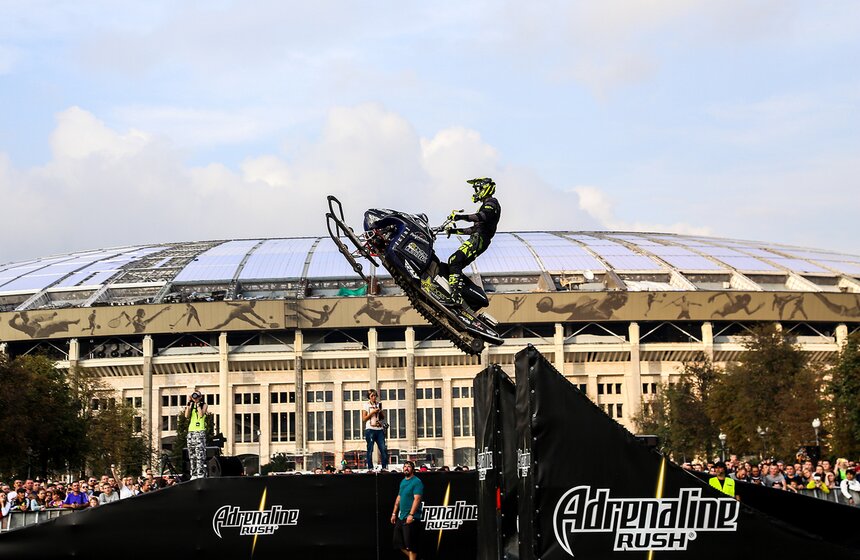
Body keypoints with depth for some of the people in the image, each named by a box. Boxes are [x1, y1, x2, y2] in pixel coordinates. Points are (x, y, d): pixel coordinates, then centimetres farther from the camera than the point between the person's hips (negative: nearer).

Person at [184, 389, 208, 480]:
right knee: (192, 454, 2)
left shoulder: (203, 405, 5)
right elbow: (187, 415, 2)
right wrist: (189, 403, 1)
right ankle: (193, 474, 3)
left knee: (200, 453, -13)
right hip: (191, 431, 5)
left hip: (200, 431, -5)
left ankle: (201, 474, -15)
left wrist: (198, 403, -6)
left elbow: (201, 414, -11)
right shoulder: (191, 406, 16)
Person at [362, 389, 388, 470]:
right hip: (370, 430, -4)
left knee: (383, 449, -5)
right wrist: (372, 412, -11)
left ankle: (385, 467, -2)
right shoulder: (366, 405, 4)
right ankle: (370, 468, -1)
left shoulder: (379, 404, 16)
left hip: (379, 429, 4)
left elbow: (383, 417, 20)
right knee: (370, 450, -4)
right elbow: (364, 418, -2)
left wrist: (380, 411, 0)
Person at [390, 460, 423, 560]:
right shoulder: (403, 482, 15)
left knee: (410, 544, -7)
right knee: (397, 542, 11)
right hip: (401, 517, 9)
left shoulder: (417, 482, -11)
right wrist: (394, 513, 18)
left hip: (411, 518, -9)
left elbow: (417, 499, -19)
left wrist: (411, 515, -26)